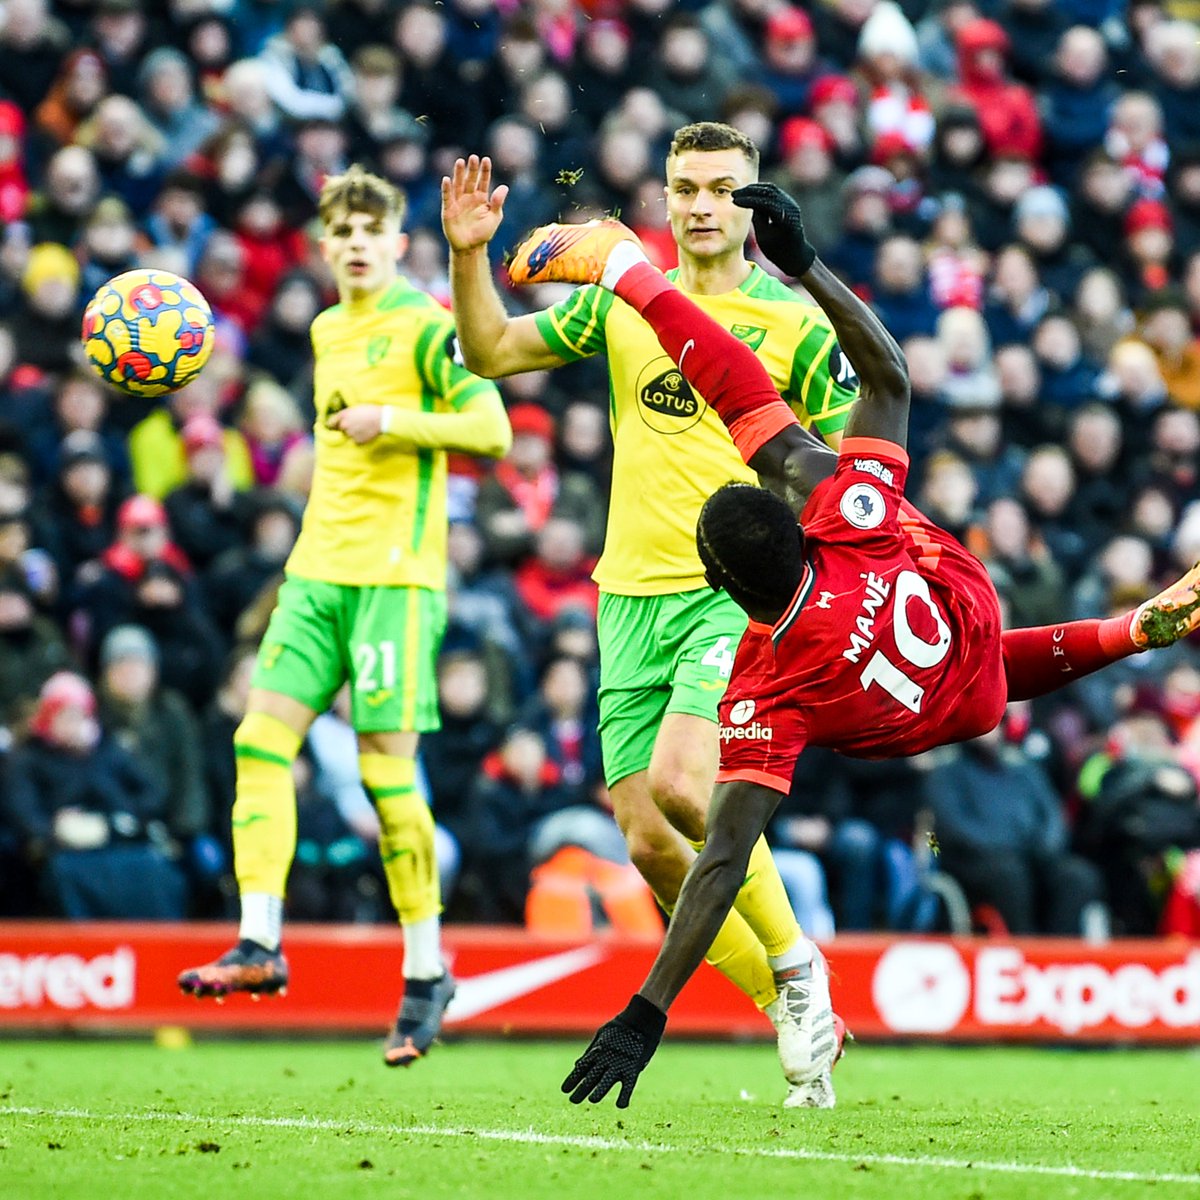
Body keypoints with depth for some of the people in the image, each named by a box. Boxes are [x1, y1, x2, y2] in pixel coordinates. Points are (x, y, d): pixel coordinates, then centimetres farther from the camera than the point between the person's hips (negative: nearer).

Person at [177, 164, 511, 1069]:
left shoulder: (424, 327, -5)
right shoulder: (328, 331, 18)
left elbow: (493, 428, -12)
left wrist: (390, 420, -17)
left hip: (395, 575, -7)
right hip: (319, 569, 7)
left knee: (387, 765, -7)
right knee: (263, 736, -7)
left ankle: (427, 969, 4)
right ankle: (260, 943, -8)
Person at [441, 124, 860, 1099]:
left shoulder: (800, 326, 0)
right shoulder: (623, 301, 10)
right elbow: (491, 352, 18)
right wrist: (469, 256, 3)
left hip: (743, 592, -4)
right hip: (634, 600, 5)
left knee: (679, 784, -25)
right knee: (651, 844, -2)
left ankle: (795, 968, -4)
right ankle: (795, 1016, 13)